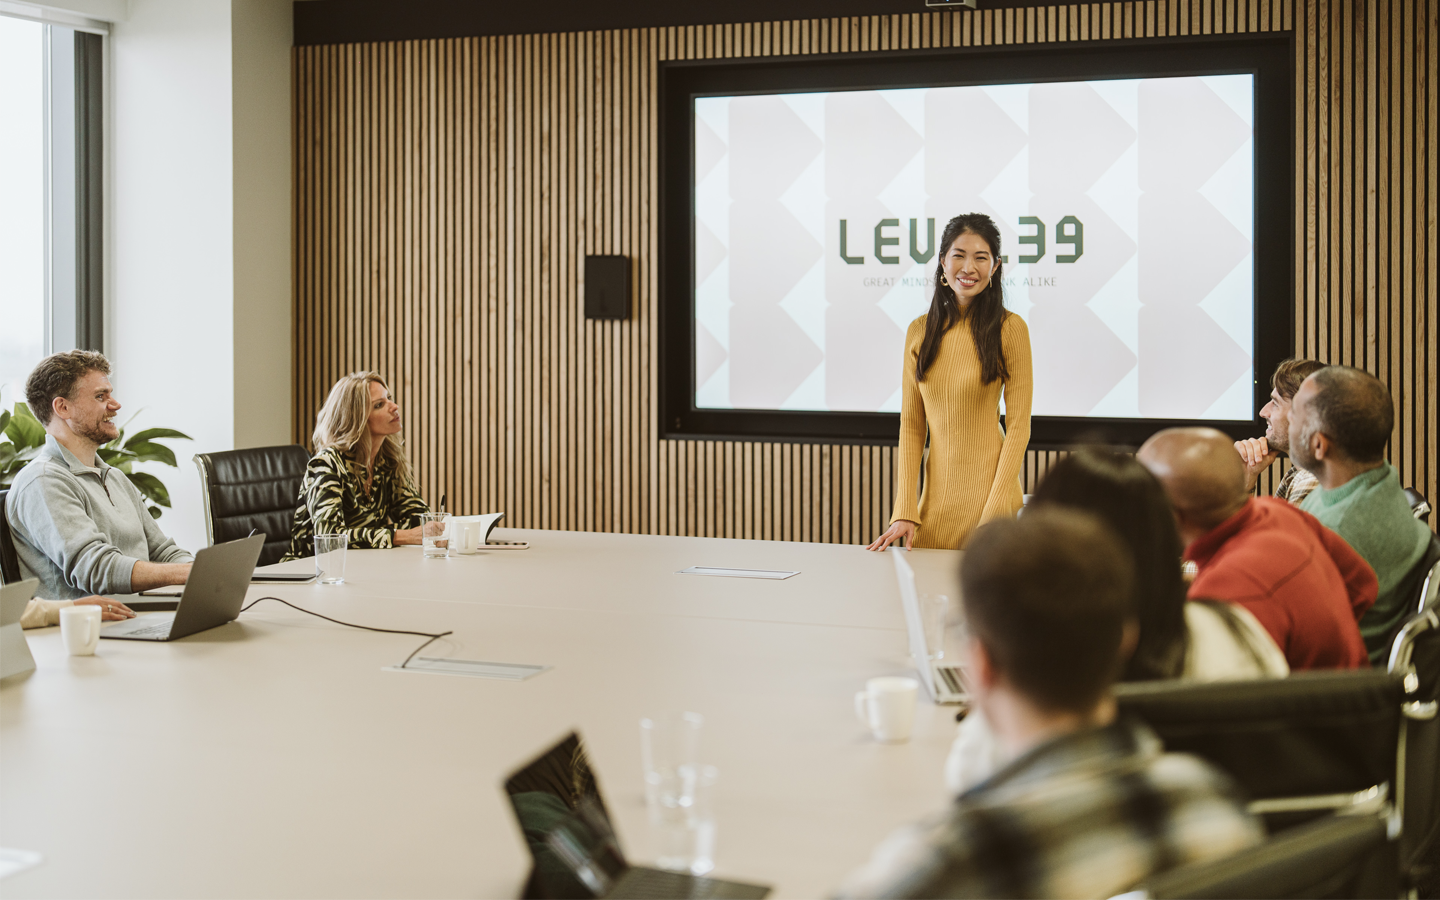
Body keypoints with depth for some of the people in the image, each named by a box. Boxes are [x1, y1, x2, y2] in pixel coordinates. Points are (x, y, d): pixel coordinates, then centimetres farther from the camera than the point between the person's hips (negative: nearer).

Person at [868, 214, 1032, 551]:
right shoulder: (920, 331, 5)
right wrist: (905, 511, -3)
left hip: (989, 484, -3)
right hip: (936, 493, 4)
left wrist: (995, 511, -15)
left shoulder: (1009, 328, -6)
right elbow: (912, 425, 5)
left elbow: (1019, 426, -7)